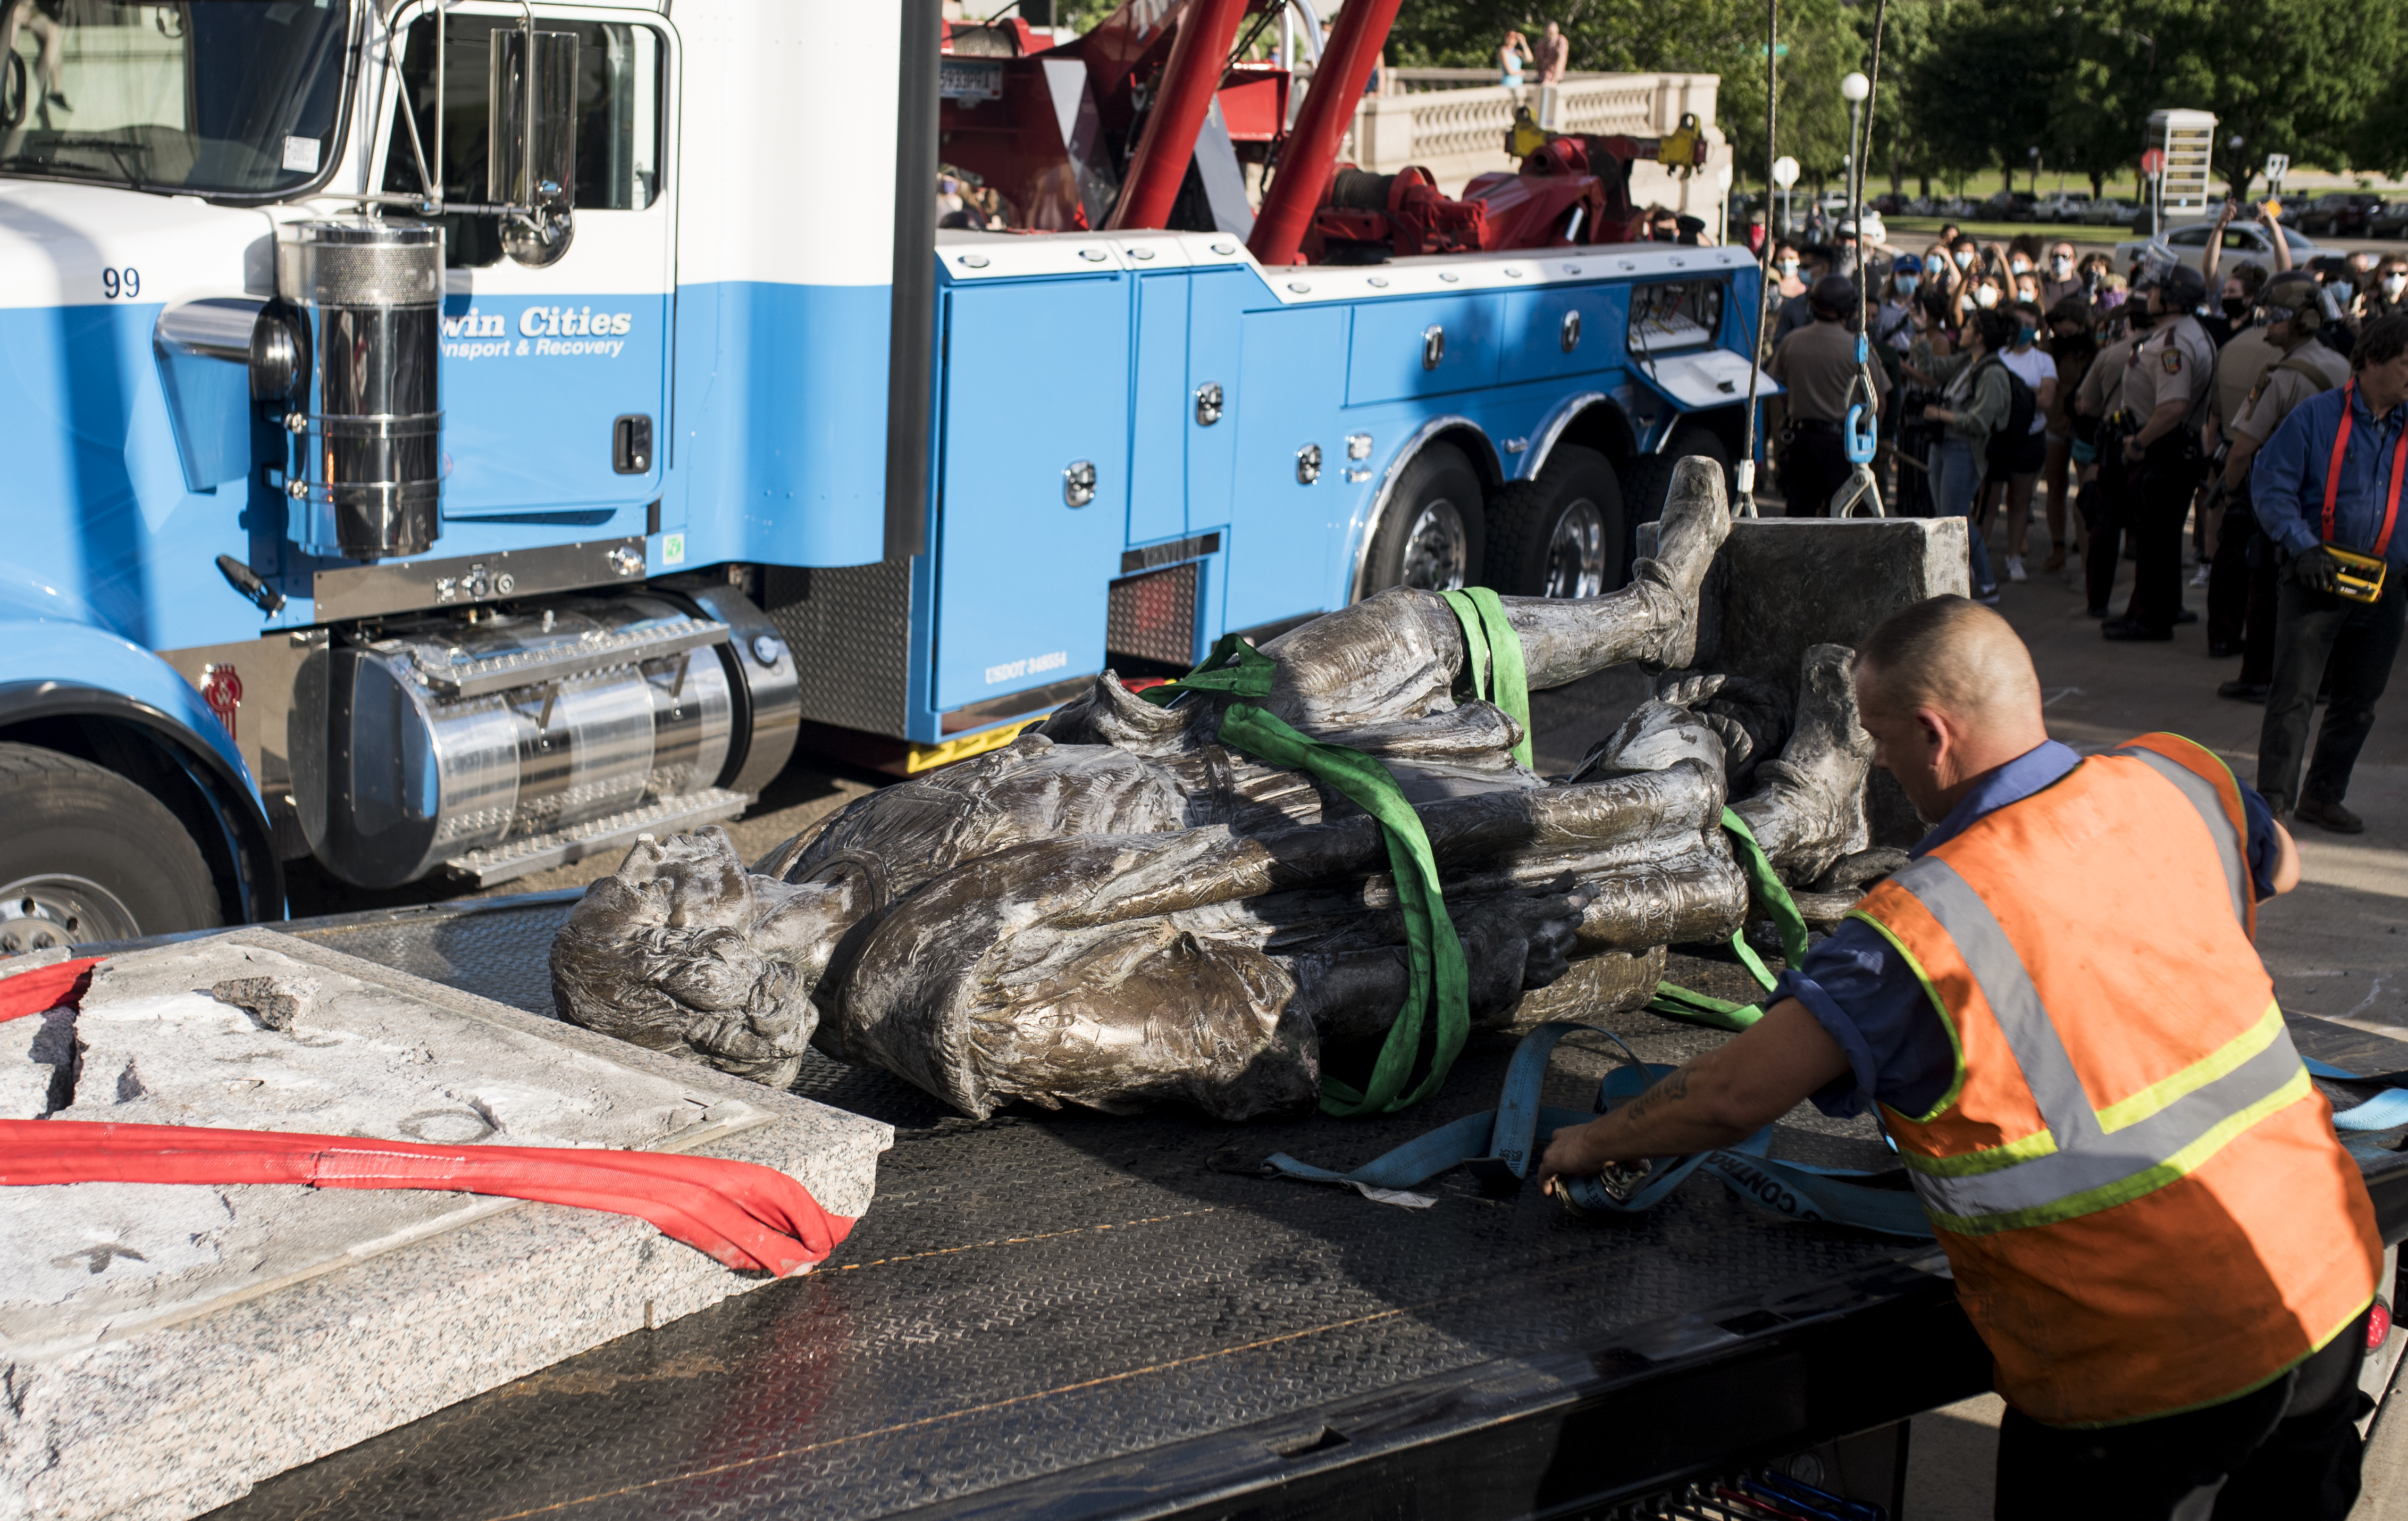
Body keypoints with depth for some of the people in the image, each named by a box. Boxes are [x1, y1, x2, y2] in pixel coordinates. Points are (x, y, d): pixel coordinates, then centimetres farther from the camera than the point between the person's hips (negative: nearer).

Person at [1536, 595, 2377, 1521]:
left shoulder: (1927, 924, -22)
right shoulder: (2170, 784, -3)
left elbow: (1736, 1095, -22)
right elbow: (2278, 868, 21)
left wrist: (1594, 1143, -4)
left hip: (2152, 1366, -6)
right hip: (2327, 1275, 7)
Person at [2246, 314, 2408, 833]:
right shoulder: (2316, 416, -4)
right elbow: (2270, 482, -7)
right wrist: (2302, 546, -17)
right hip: (2316, 579, -5)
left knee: (2359, 702, 11)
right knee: (2295, 694, -8)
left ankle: (2324, 796, 25)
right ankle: (2273, 799, -4)